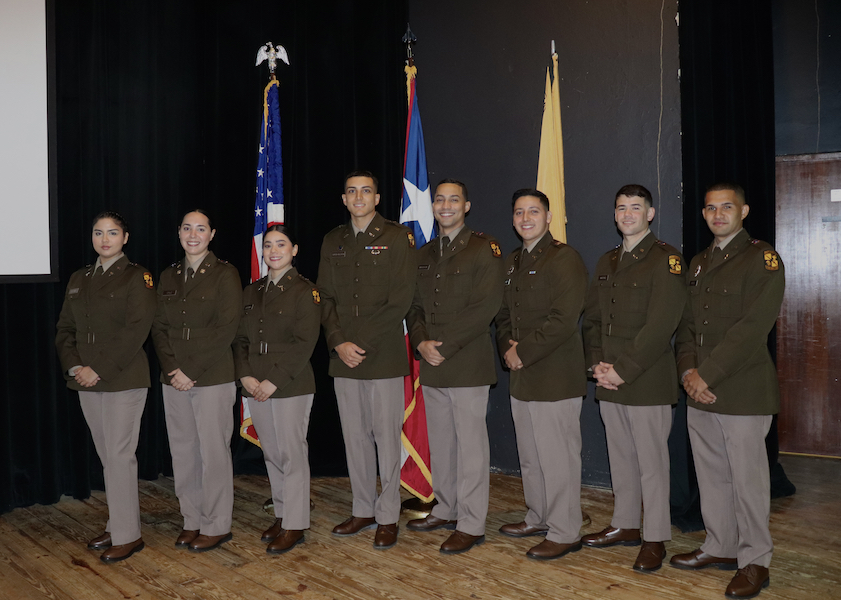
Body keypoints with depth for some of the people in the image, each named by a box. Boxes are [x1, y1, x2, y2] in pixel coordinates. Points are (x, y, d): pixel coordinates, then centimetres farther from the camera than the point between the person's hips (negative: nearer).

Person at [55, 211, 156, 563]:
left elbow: (137, 329, -14)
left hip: (124, 380, -6)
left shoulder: (136, 276, -4)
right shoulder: (78, 279, 14)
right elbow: (64, 329, 11)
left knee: (119, 455, -4)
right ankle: (117, 526, 23)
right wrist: (74, 367, -5)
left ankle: (127, 535, 5)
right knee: (107, 456, 12)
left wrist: (99, 370, -17)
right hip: (87, 381, 6)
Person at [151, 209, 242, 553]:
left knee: (213, 451, 0)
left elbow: (226, 329, -10)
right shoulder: (169, 276, 13)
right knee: (183, 451, 9)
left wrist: (193, 372, -13)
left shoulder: (225, 274, -3)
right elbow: (159, 327, 10)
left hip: (213, 379, -5)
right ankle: (192, 521, 22)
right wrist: (171, 368, -6)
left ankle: (216, 526, 12)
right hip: (174, 380, 5)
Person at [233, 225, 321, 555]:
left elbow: (304, 343, -12)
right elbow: (240, 338, 11)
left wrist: (274, 380, -17)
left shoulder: (305, 291, -5)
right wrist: (245, 374, -6)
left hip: (291, 387, -6)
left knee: (292, 454, -1)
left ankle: (294, 525, 8)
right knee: (272, 454, 13)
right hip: (256, 388, 6)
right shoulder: (252, 292, 14)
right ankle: (282, 513, 26)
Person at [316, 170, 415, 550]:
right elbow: (325, 297, 11)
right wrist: (339, 342, -5)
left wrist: (362, 344, -12)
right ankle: (363, 511, 24)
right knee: (355, 438, 11)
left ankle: (387, 517, 12)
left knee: (386, 438, 0)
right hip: (343, 359, 5)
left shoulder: (398, 238, -1)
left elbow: (400, 301, -8)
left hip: (384, 357, -4)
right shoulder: (333, 242, 14)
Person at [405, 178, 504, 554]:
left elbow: (486, 307, -13)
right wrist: (421, 343, -3)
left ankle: (471, 525, 7)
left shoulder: (484, 249, -3)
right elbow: (414, 306, 16)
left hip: (468, 365, -6)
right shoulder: (424, 255, 17)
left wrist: (444, 346, -15)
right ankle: (446, 510, 28)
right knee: (440, 442, 14)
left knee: (471, 444, -2)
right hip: (431, 367, 6)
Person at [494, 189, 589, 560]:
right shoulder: (512, 262, 17)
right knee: (529, 457, 18)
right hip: (520, 377, 8)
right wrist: (507, 348, 1)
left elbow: (563, 319, -19)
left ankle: (564, 532, 11)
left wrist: (523, 352, -16)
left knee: (558, 458, -2)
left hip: (555, 378, -8)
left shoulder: (564, 259, -10)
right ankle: (538, 518, 34)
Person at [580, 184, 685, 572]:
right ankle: (625, 525, 29)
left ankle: (655, 539, 13)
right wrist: (597, 363, -1)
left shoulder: (666, 260, -7)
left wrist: (623, 370, -17)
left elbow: (660, 325, -16)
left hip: (647, 381, -7)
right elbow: (592, 317, 14)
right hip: (609, 381, 7)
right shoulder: (606, 262, 16)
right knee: (620, 457, 15)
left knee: (651, 461, 2)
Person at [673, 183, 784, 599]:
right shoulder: (699, 263, 17)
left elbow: (751, 329, -16)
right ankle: (720, 547, 29)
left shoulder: (762, 259, -7)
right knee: (711, 475, 14)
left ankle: (754, 562, 15)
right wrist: (687, 371, -3)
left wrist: (706, 375, -17)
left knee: (747, 479, 2)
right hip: (700, 392, 7)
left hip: (743, 392, -7)